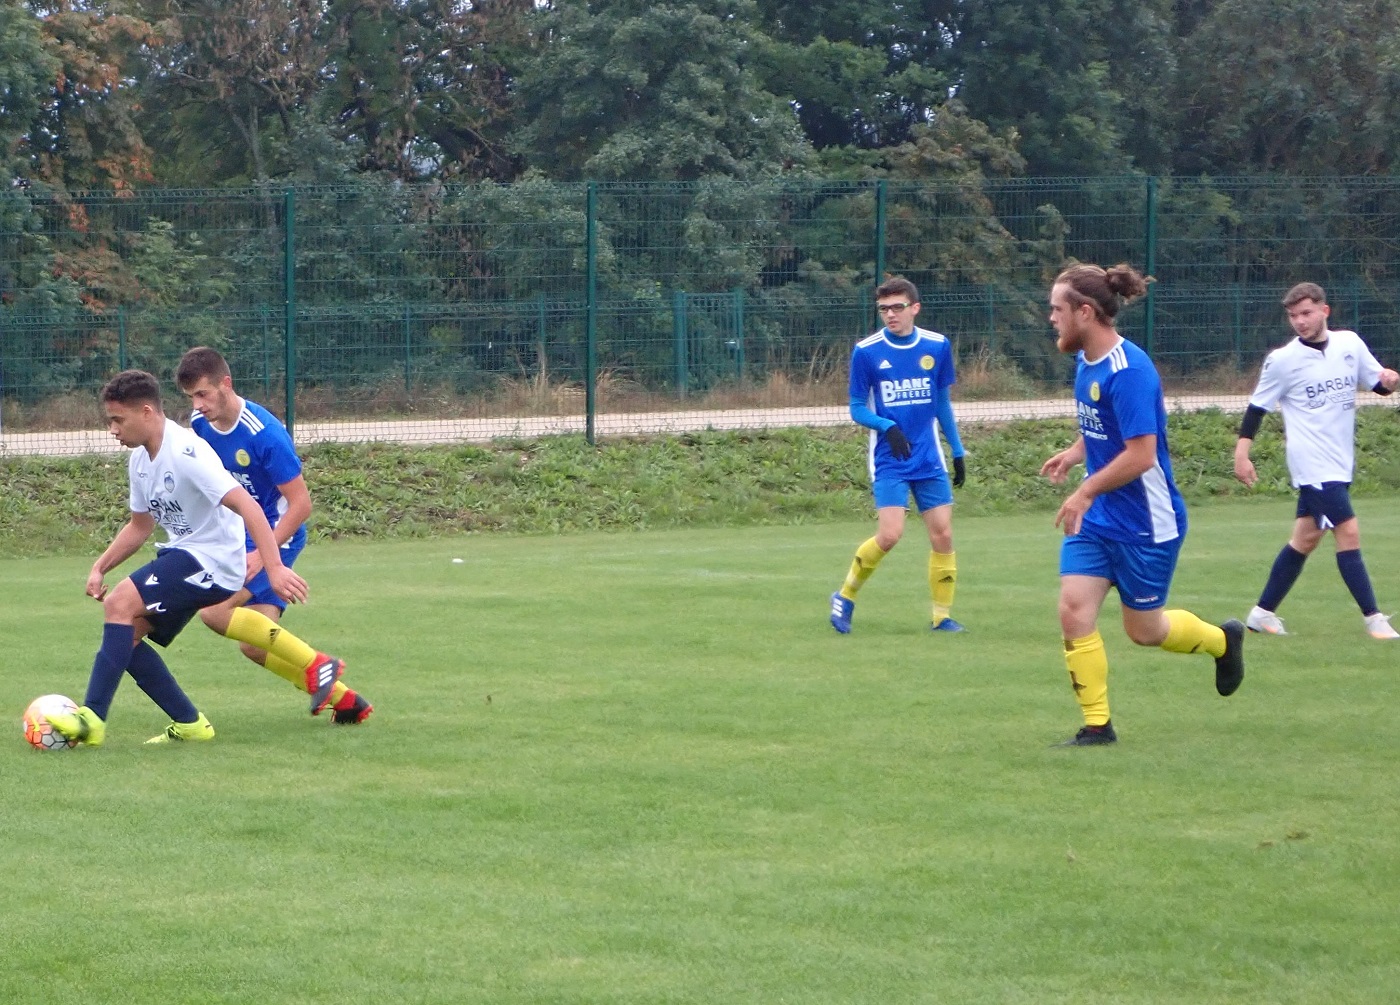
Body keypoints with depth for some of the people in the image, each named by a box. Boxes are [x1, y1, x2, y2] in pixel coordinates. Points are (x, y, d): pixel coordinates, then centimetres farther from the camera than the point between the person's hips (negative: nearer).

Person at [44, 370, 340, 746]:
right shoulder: (140, 460, 9)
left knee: (120, 603, -23)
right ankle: (189, 724, 9)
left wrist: (274, 567, -34)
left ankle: (91, 720, -23)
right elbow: (140, 525, 22)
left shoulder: (186, 453, -20)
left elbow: (244, 504, -27)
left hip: (212, 559, -10)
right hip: (182, 555, 10)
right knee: (125, 635, 4)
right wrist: (101, 567, 9)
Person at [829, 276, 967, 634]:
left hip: (929, 460, 3)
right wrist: (887, 427, -20)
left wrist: (958, 451, 14)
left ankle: (941, 615, 12)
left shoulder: (937, 346, 2)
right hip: (889, 460, -3)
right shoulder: (866, 351, -7)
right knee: (890, 534, -16)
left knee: (943, 535, -1)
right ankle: (845, 596, 6)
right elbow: (857, 409, -1)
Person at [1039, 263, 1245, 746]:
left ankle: (1222, 640, 38)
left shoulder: (1128, 371, -23)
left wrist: (1085, 492, -21)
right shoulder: (1085, 362, 4)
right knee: (1074, 610, -7)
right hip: (1097, 518, 7)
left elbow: (1140, 454, -26)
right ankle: (1097, 725, 2)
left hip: (1145, 522, -7)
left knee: (1143, 629, 8)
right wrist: (1074, 453, 2)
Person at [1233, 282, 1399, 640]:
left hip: (1340, 461, 6)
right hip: (1312, 462, -6)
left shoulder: (1350, 343, 3)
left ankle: (1263, 612, 22)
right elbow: (1257, 408, -1)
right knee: (1348, 532, -13)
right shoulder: (1282, 360, -7)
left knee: (1307, 537, 11)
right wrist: (1241, 453, -9)